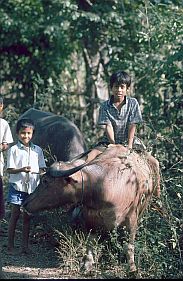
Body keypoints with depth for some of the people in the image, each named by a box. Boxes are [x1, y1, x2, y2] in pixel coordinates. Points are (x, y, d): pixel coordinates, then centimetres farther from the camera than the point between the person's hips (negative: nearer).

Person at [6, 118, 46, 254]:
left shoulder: (37, 150, 7)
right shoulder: (13, 150, -3)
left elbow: (42, 168, 10)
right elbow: (9, 170, -6)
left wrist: (42, 172, -13)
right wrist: (22, 170, -23)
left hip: (32, 187, 3)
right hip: (17, 186, -3)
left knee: (27, 216, 7)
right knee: (15, 215, 1)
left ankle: (25, 245, 13)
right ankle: (10, 245, 8)